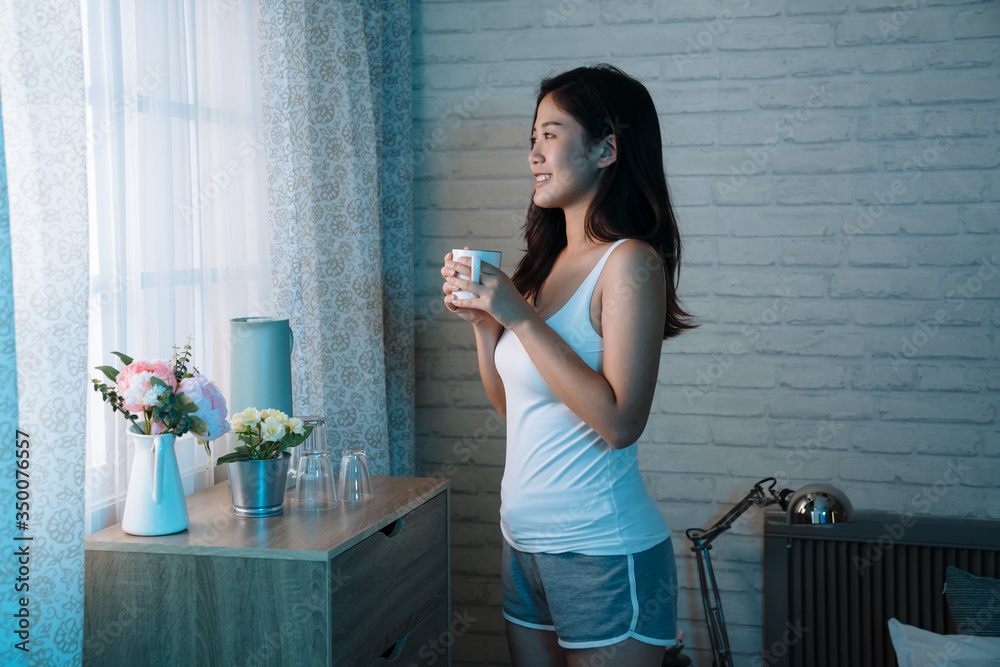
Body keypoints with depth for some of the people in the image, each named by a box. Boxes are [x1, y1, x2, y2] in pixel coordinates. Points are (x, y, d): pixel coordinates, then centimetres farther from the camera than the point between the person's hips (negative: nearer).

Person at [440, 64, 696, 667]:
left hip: (603, 554, -8)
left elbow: (620, 423, -24)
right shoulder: (550, 262, 9)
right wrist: (480, 316, 1)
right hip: (526, 543, 8)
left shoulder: (630, 264, -14)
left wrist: (520, 317, -21)